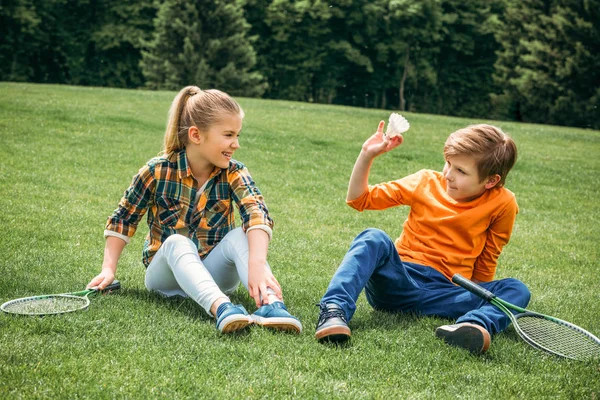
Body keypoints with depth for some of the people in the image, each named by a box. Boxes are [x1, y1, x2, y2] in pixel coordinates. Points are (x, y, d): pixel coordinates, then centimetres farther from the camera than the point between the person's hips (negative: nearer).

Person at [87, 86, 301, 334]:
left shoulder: (234, 173, -11)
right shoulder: (158, 171, -11)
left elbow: (257, 213, -30)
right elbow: (123, 219, 2)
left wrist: (257, 264, -49)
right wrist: (109, 269, -8)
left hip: (213, 274, 1)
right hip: (167, 274, -1)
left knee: (239, 236, -28)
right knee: (177, 243, -33)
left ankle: (271, 304, -53)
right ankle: (221, 308, -59)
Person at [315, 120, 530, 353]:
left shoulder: (502, 204, 1)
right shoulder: (426, 182, 5)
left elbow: (485, 262, 11)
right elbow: (359, 199, 10)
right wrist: (367, 155, -1)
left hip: (443, 295, 0)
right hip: (398, 280, 0)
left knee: (517, 290, -22)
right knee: (374, 239, -29)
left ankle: (477, 324, -54)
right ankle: (334, 309, -47)